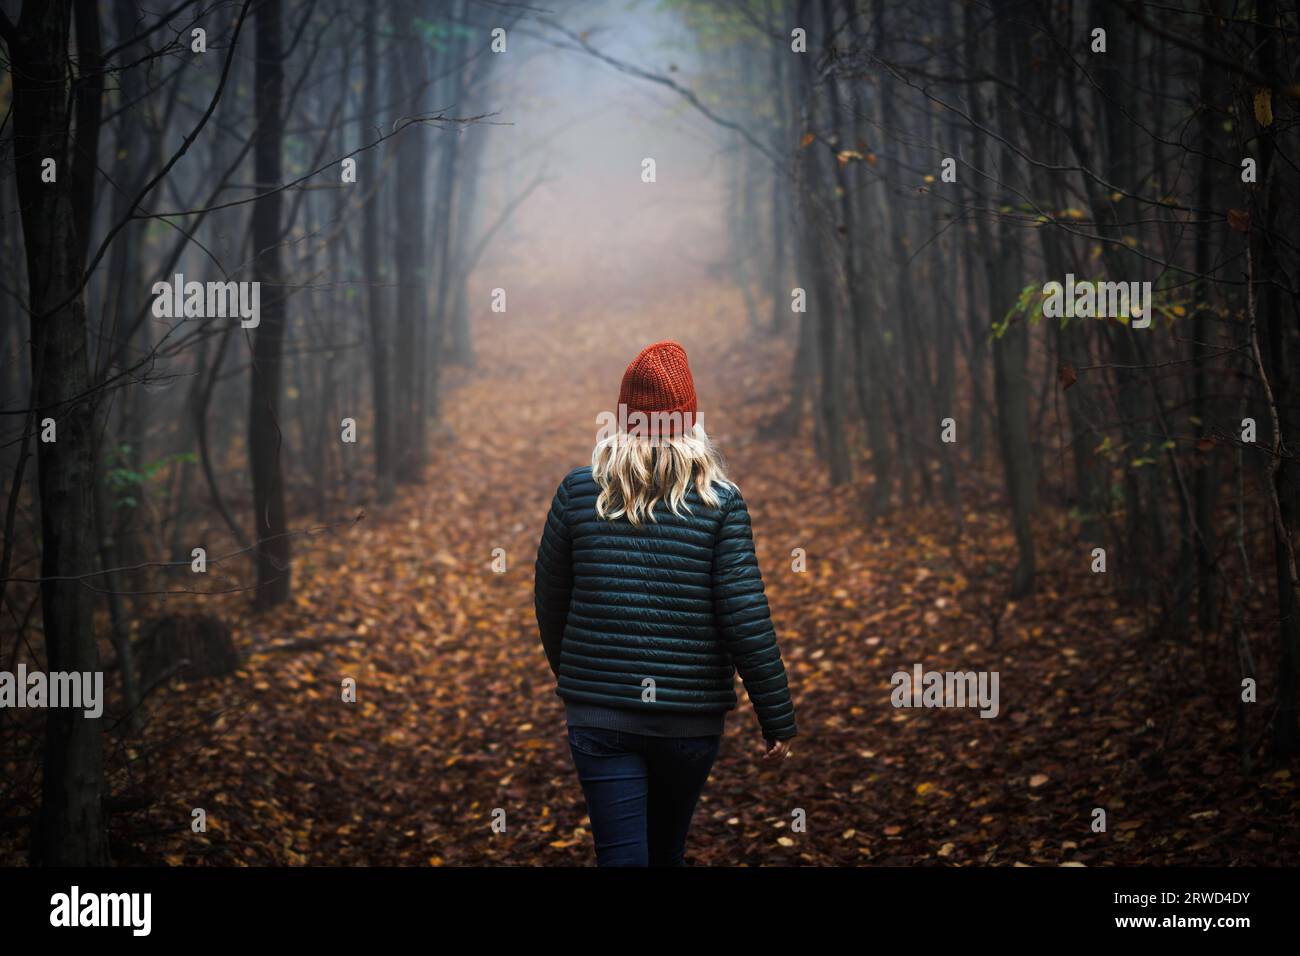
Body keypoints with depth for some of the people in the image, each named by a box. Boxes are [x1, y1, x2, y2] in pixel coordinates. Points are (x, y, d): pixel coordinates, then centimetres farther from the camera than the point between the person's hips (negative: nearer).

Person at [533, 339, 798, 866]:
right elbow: (746, 618, -10)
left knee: (621, 852, -2)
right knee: (667, 848, 20)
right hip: (691, 717, 0)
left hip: (599, 710, 0)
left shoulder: (579, 491, -2)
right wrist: (777, 718, -3)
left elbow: (549, 600, 7)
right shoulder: (719, 502, -6)